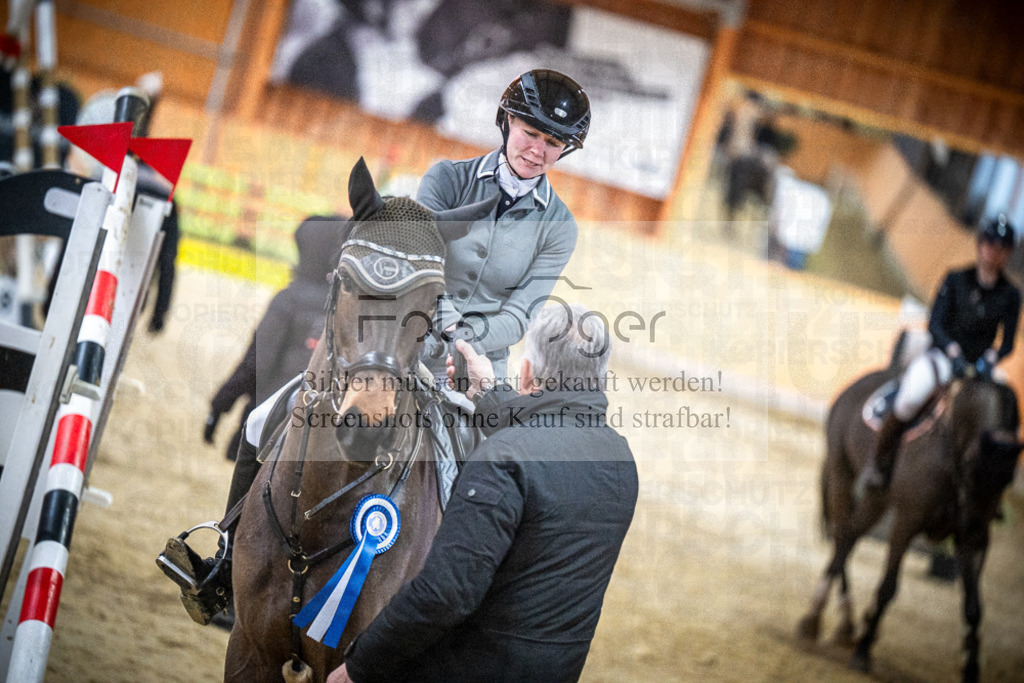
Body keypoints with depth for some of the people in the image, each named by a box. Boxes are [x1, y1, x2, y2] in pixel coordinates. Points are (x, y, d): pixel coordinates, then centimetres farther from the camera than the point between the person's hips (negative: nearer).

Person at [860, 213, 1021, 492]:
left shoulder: (1010, 295, 6)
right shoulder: (955, 280, 2)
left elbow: (1008, 342, 5)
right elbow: (935, 324, -5)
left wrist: (990, 359, -17)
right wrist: (954, 353, -22)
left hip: (979, 366, 3)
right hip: (942, 356, -3)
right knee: (911, 396, -33)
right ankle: (878, 464, -19)